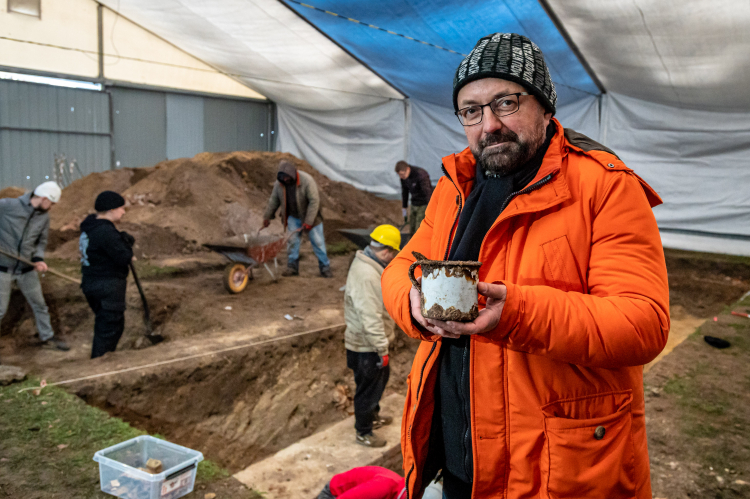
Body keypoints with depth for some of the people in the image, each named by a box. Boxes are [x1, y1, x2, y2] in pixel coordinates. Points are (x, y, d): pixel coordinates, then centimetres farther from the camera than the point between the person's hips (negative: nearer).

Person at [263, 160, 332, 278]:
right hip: (293, 216, 4)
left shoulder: (307, 180, -26)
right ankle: (292, 266, 14)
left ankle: (325, 267, 9)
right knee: (292, 240, 2)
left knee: (318, 241, 0)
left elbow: (314, 201, -26)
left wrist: (308, 222, -27)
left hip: (310, 215, -4)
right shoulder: (279, 183, -11)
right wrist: (267, 217, 9)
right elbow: (273, 200, 3)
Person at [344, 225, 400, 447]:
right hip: (366, 347, -10)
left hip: (371, 342, 10)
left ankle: (373, 415, 48)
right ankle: (363, 432, 26)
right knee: (368, 389, 7)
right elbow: (371, 318, -31)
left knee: (381, 378, 27)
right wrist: (382, 349, -25)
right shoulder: (366, 276, -31)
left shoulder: (367, 265, 4)